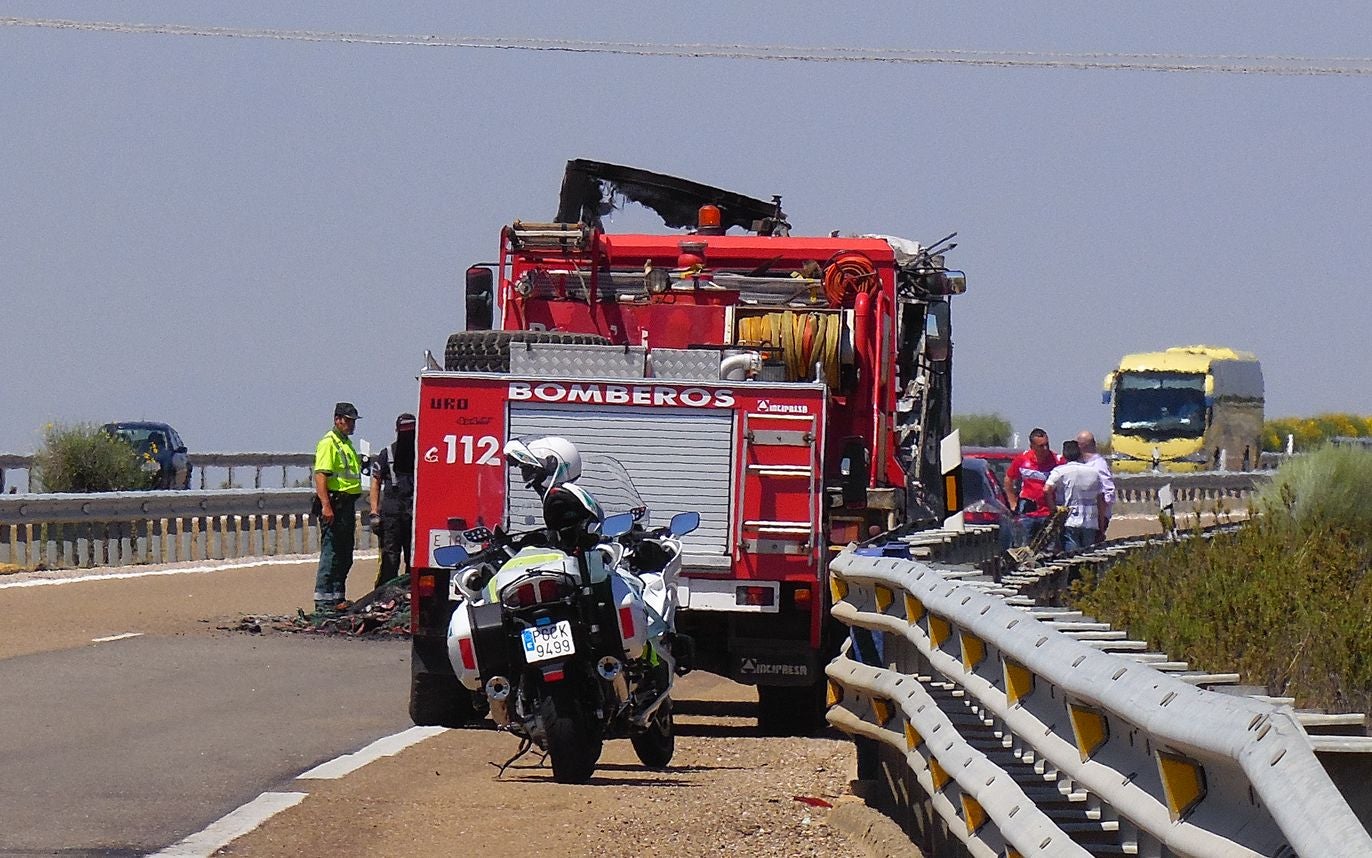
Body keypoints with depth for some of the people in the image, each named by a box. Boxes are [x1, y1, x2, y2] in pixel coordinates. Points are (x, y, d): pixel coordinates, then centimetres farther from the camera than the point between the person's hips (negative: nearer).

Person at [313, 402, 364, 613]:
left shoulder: (346, 444, 20)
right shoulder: (328, 443, -10)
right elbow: (320, 475, -19)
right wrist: (326, 505, -27)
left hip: (347, 504, 10)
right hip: (334, 503, -10)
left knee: (345, 555, 12)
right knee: (331, 552, -9)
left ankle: (337, 597, 19)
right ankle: (323, 600, -8)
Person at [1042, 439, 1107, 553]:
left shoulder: (1059, 471, -3)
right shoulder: (1094, 472, 10)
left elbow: (1047, 489, -19)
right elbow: (1101, 502, 13)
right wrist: (1101, 526, 18)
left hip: (1070, 522, -3)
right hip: (1091, 523, 3)